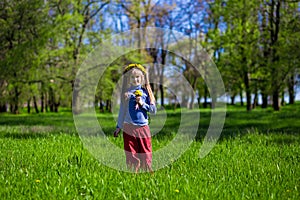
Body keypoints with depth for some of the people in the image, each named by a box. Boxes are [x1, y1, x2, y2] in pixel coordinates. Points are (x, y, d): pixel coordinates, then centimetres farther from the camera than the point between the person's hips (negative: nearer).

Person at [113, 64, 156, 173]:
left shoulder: (145, 92, 6)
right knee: (131, 154, 1)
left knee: (146, 153, 0)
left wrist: (142, 104, -10)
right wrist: (118, 127, 13)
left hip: (143, 127, 0)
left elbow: (153, 110, 5)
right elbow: (122, 111, 13)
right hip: (129, 127, 0)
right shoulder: (126, 93, 6)